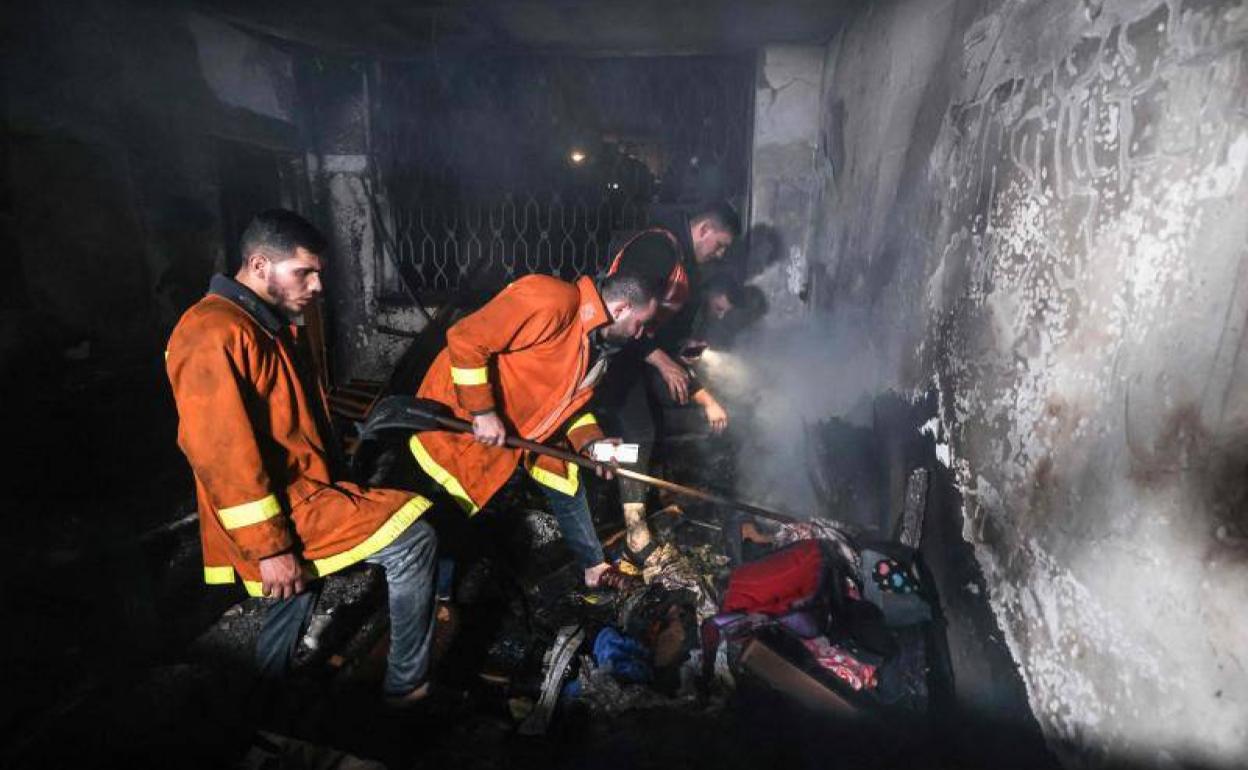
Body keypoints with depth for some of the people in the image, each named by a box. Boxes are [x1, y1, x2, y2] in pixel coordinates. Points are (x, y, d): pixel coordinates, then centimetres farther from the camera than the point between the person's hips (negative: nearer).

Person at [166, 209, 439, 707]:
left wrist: (334, 489, 22)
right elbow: (222, 455, -25)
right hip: (280, 514, -10)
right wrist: (269, 547, -22)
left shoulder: (271, 324, 13)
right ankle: (407, 684, 1)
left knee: (292, 603, 25)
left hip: (300, 492, 10)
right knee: (411, 538, -15)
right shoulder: (215, 335, -20)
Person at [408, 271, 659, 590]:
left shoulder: (597, 340, 1)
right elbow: (465, 340, -31)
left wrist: (590, 442, -8)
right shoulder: (551, 301, -30)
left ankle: (595, 568, 29)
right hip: (461, 418, -9)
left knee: (566, 481, 12)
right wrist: (484, 413, -28)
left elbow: (570, 396, 9)